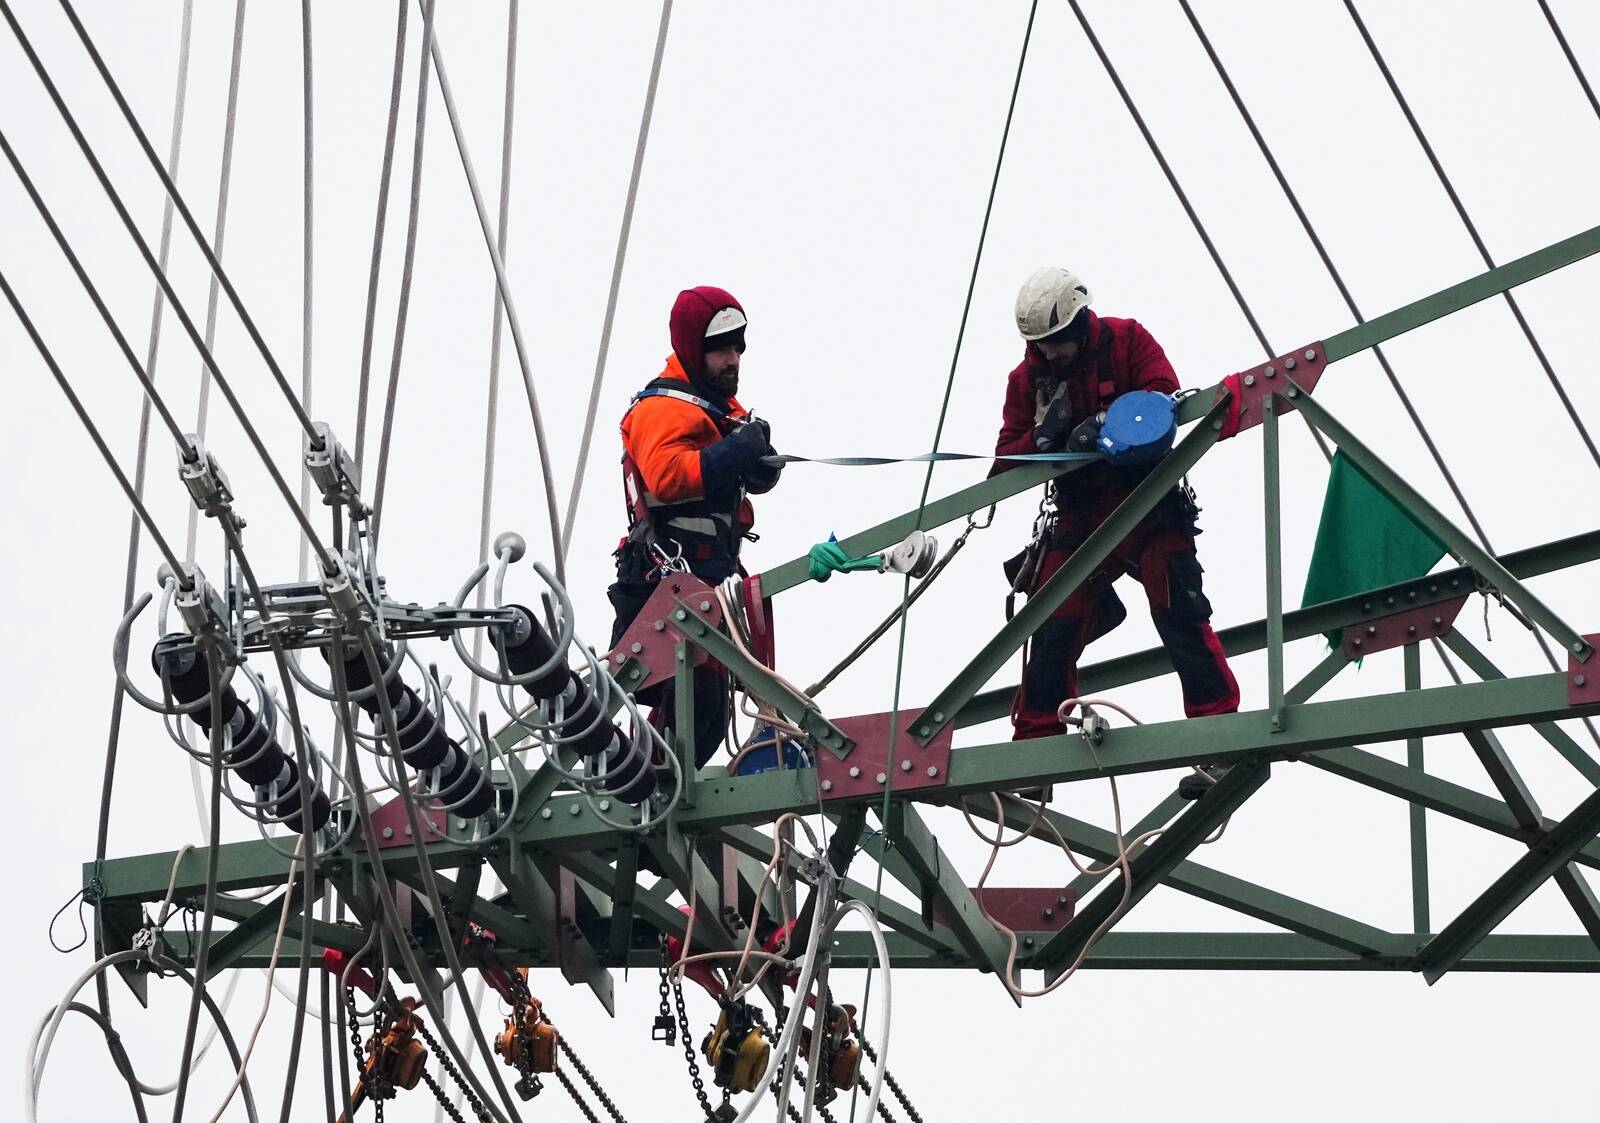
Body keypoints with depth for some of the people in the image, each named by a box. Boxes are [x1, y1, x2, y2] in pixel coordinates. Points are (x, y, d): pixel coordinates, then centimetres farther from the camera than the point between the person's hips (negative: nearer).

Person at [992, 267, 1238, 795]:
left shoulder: (1126, 340, -3)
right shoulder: (1027, 377, 5)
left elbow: (1163, 395, -16)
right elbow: (1008, 458, 3)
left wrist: (1103, 424, -31)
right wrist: (1042, 438, -20)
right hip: (1080, 516, 3)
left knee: (1178, 612, -14)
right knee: (1053, 627, -1)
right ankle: (1034, 742, 9)